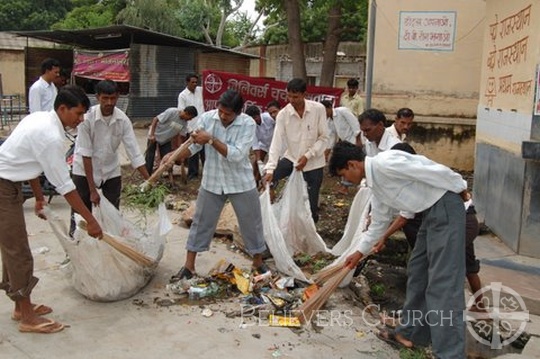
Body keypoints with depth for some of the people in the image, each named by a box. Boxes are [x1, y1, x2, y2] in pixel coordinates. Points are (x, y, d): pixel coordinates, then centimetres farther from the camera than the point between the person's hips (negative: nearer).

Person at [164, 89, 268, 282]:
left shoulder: (248, 124, -18)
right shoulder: (206, 118, -10)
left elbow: (236, 155, -27)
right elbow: (194, 145, -4)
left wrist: (211, 140, -31)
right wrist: (174, 156, -20)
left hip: (241, 183, -2)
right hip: (212, 182, 2)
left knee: (251, 223, 10)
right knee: (201, 223, 10)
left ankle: (258, 263, 32)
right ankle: (189, 266, 23)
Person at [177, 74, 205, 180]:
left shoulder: (200, 90, 4)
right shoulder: (182, 95, -8)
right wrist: (189, 129, -15)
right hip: (191, 128, -4)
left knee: (205, 150, 13)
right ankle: (193, 173, 17)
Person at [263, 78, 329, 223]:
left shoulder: (318, 109, -15)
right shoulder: (283, 114, -12)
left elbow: (324, 138, -11)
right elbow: (276, 142, -16)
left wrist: (307, 156, -21)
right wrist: (270, 169, -25)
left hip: (314, 162, -2)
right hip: (291, 158, 2)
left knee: (312, 204, 4)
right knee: (267, 180, -14)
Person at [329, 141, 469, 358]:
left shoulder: (384, 163, -19)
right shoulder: (375, 183, 12)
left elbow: (436, 171, -19)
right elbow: (379, 222, 22)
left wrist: (460, 189, -6)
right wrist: (360, 252, 28)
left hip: (445, 208, -10)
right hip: (431, 212, 10)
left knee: (442, 281, -9)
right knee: (417, 272, 16)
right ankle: (412, 333, 29)